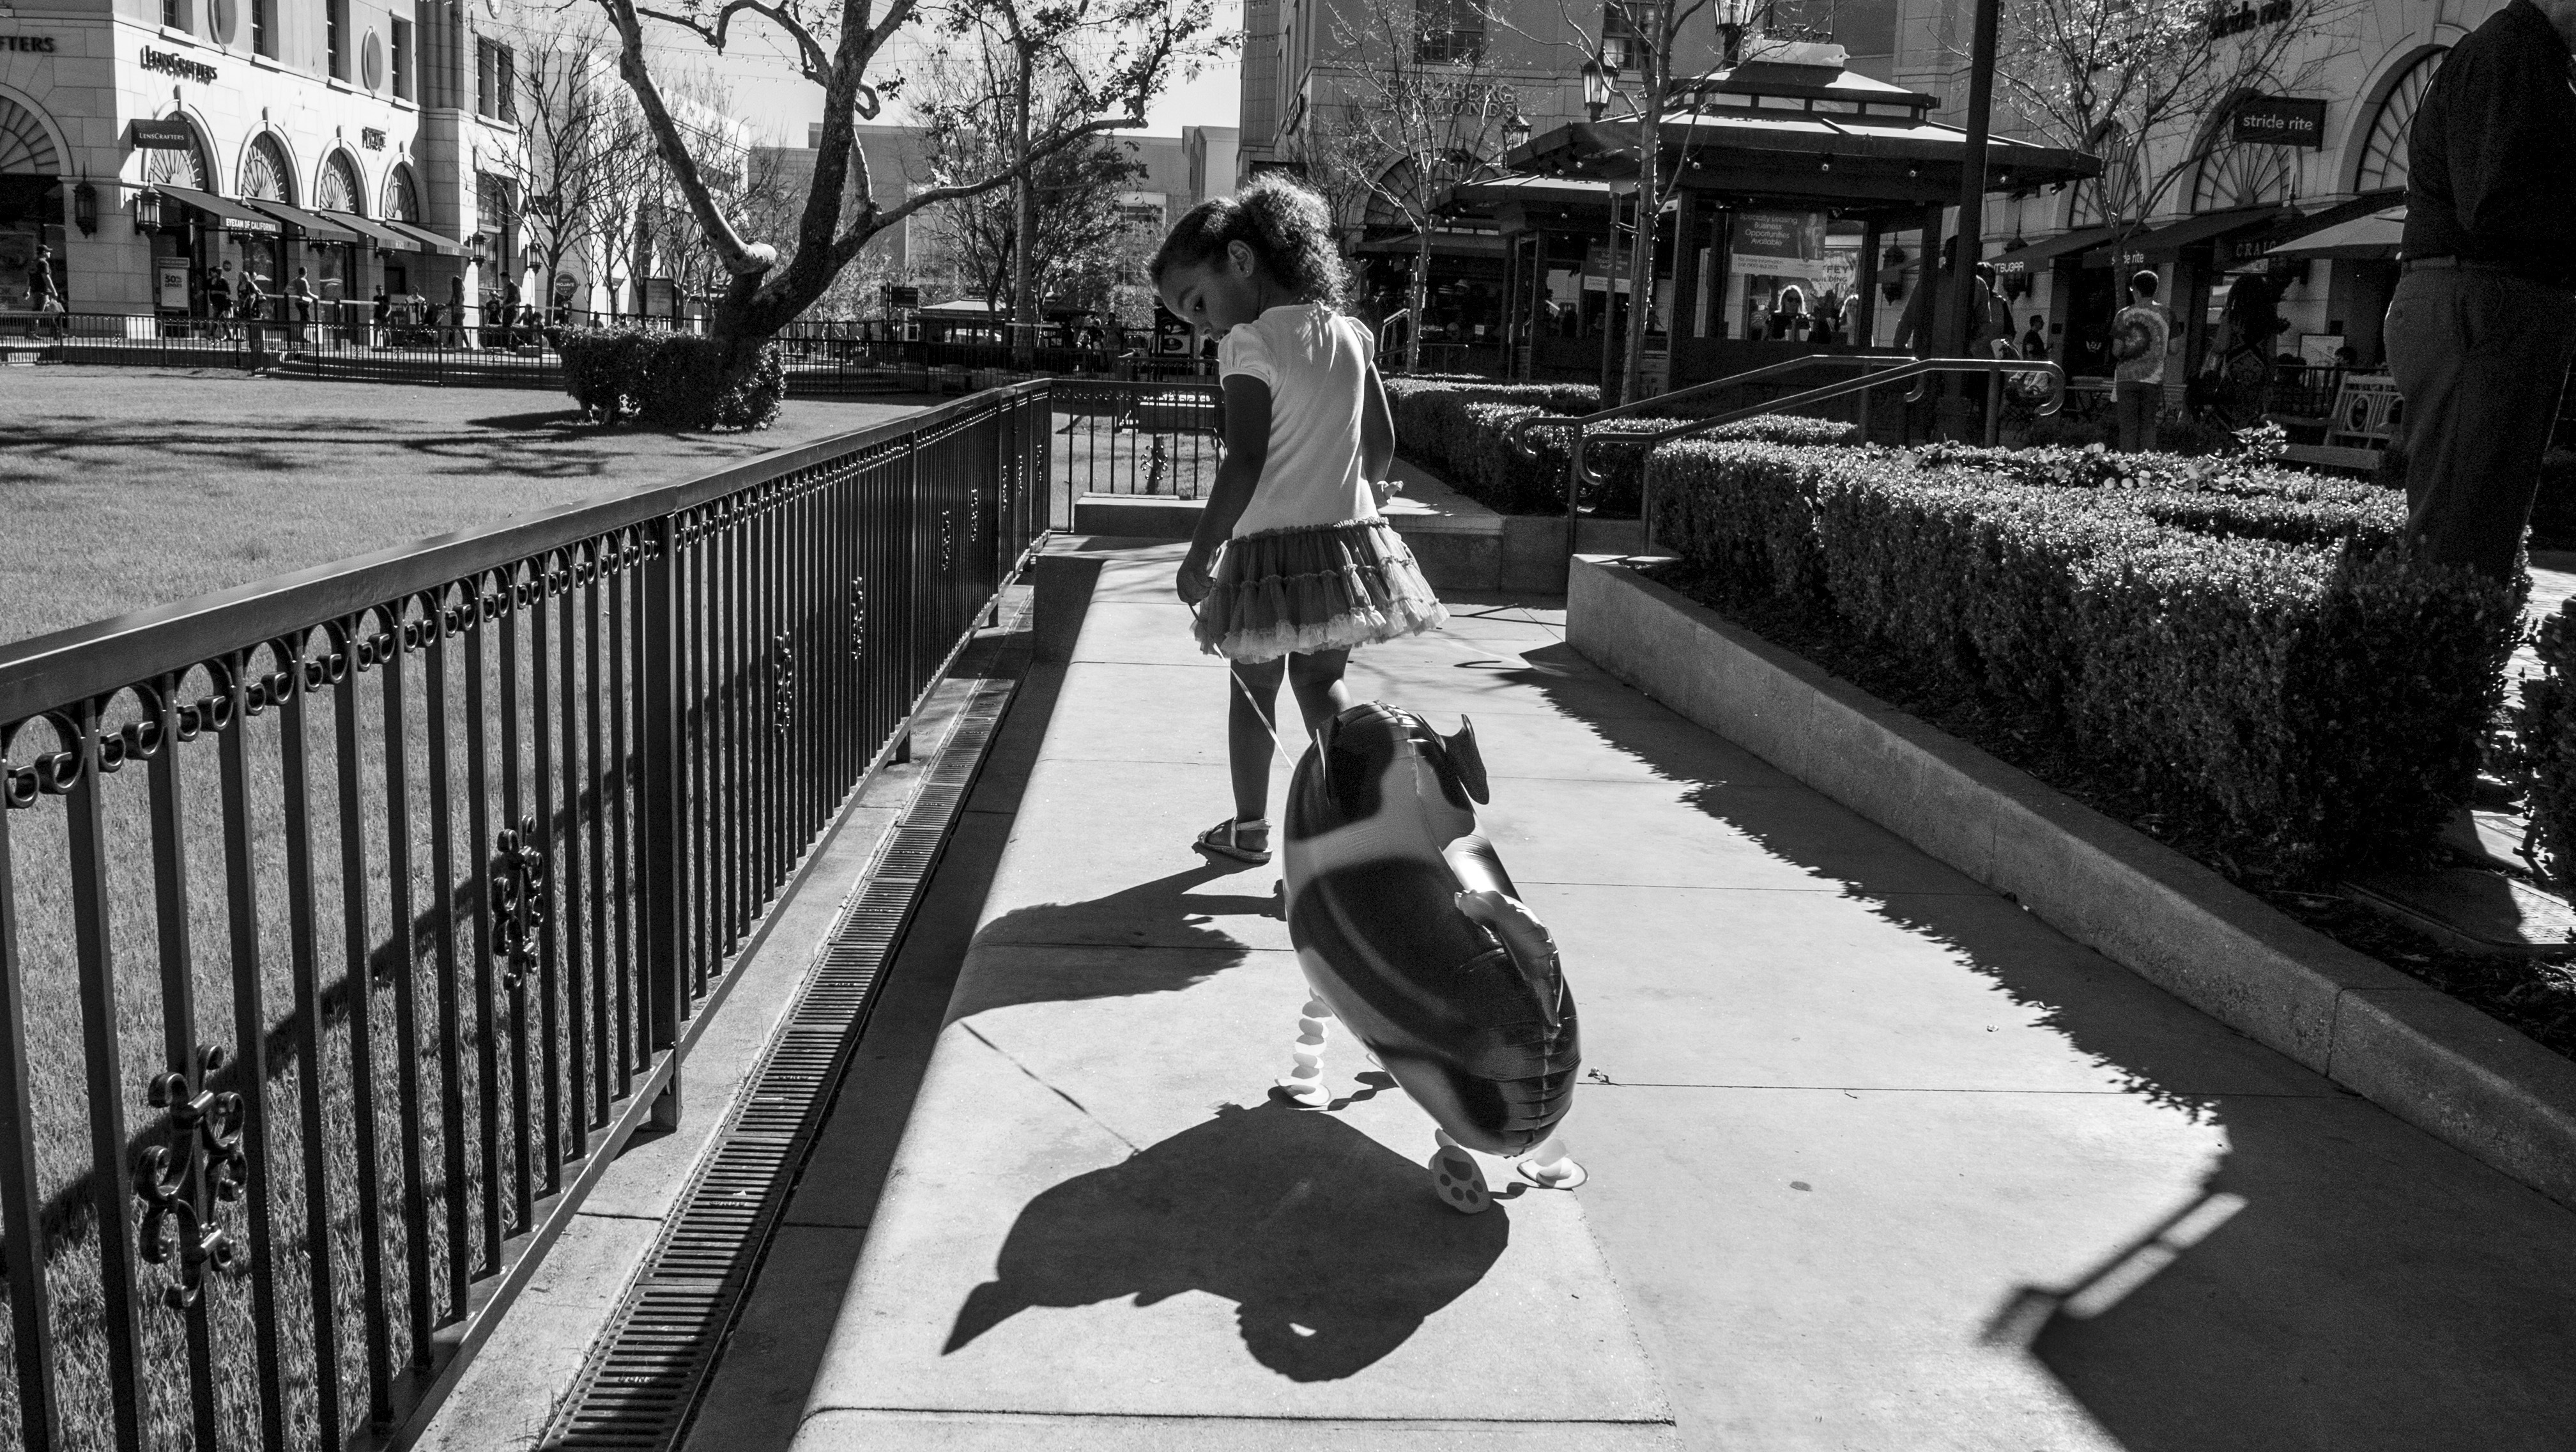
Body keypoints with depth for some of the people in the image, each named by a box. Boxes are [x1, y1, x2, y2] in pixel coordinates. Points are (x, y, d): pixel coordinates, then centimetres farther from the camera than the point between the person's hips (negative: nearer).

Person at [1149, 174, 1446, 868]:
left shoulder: (1249, 343, -13)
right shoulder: (1349, 333, 6)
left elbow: (1246, 462, -19)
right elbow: (1382, 444, 10)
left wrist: (1198, 558, -14)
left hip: (1270, 544, -5)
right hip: (1351, 536, 6)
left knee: (1253, 685, 13)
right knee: (1322, 679, 19)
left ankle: (1250, 829, 24)